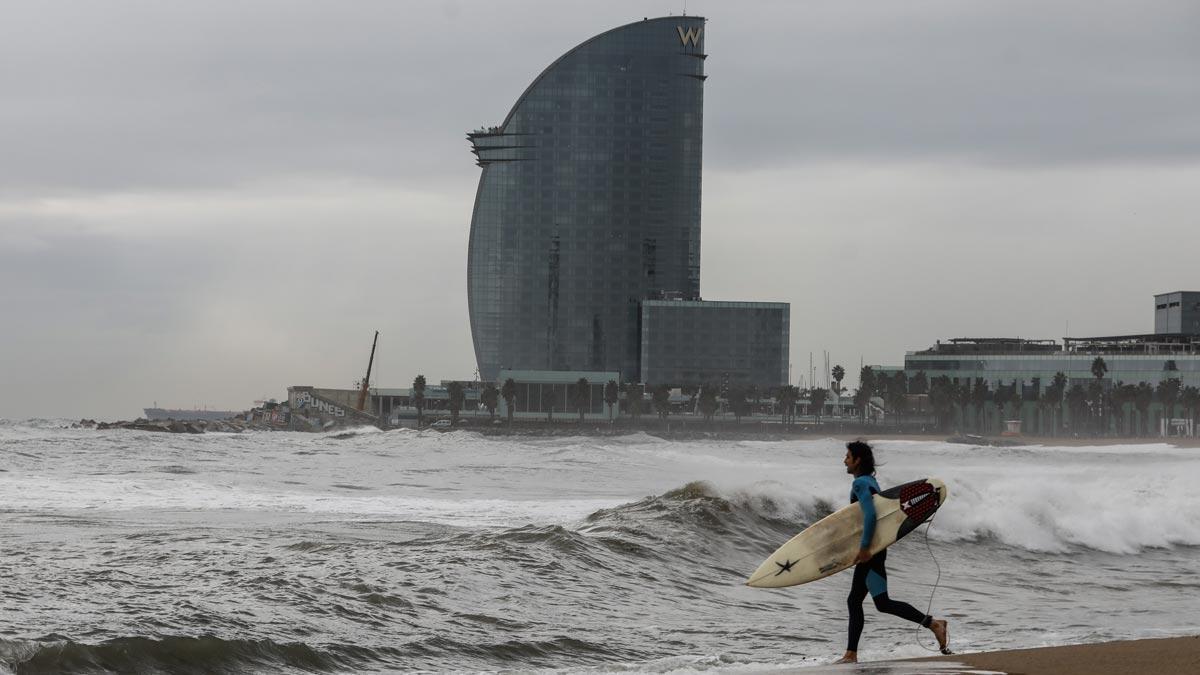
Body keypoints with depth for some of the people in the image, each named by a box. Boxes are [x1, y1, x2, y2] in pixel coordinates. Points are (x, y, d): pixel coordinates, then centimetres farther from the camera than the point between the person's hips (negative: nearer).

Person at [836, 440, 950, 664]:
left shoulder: (860, 483, -14)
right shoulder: (870, 481, 16)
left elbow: (870, 515, -27)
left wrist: (864, 547, -26)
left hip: (870, 551, -10)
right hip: (872, 550, 10)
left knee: (883, 603, -13)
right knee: (854, 601, 11)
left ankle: (933, 623, -17)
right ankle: (851, 654, 12)